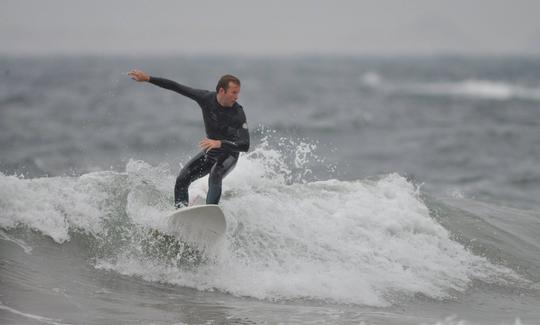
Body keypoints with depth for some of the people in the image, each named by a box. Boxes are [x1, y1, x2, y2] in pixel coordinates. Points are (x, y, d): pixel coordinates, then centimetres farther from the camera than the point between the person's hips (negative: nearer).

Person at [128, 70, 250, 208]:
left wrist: (219, 143, -49)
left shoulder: (238, 114, -27)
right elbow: (176, 87, -9)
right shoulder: (206, 98, -16)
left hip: (229, 154, -5)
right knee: (182, 179, -8)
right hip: (210, 152, 5)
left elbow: (245, 145, -35)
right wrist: (147, 78, -11)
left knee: (215, 177, -33)